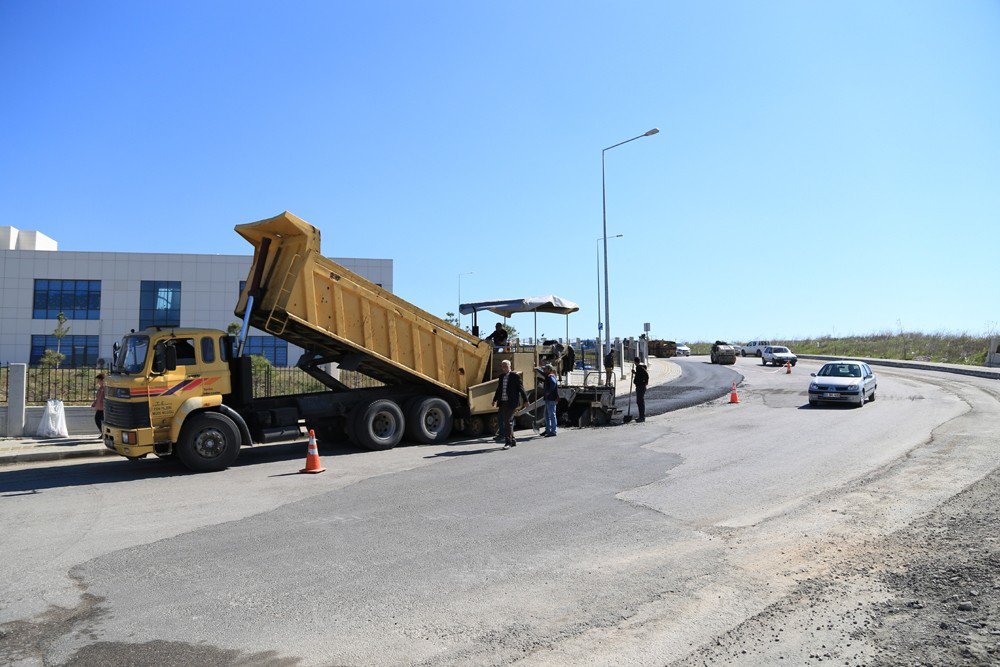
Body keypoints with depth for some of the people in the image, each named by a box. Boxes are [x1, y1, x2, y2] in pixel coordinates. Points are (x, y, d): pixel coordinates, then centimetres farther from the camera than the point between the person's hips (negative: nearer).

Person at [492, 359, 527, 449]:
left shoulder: (515, 376, -5)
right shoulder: (501, 377, 14)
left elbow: (521, 389, -3)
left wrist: (525, 400, -2)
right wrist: (495, 400, 20)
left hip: (511, 403, -7)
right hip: (503, 403, 7)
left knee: (508, 421, -11)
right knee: (505, 421, 11)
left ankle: (508, 442, -7)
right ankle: (512, 441, 22)